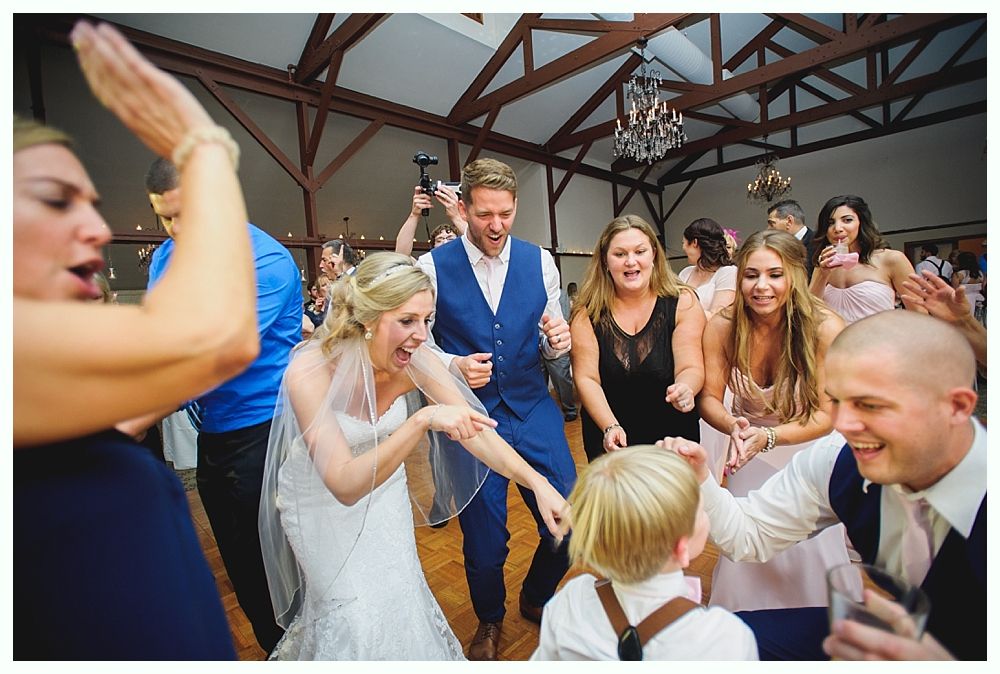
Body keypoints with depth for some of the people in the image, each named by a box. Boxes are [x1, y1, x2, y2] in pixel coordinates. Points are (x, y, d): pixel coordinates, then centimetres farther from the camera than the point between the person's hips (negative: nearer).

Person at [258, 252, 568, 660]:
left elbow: (476, 430, -23)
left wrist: (537, 483, -35)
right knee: (357, 614, 2)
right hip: (320, 499, -3)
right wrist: (422, 420, -51)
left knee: (399, 598, 13)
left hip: (385, 488, 3)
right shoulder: (311, 370, -35)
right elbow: (345, 486, -39)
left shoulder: (417, 359, -24)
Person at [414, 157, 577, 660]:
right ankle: (489, 620, 46)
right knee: (483, 540, 10)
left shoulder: (539, 261, 2)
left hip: (533, 411, 3)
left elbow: (549, 344, 8)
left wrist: (556, 340, -15)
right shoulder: (432, 267, -5)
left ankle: (536, 599, 40)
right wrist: (453, 366, -20)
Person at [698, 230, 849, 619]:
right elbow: (709, 397, -13)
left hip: (810, 451, -1)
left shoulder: (826, 329, -24)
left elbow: (828, 414, -19)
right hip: (751, 454, 2)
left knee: (811, 547, 3)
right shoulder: (722, 327, -19)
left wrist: (768, 436, -34)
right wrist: (734, 427, -35)